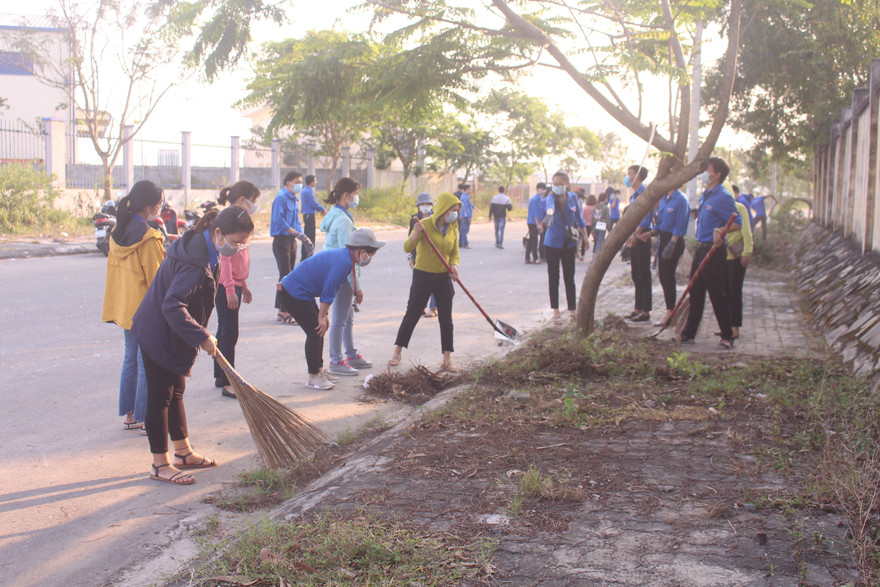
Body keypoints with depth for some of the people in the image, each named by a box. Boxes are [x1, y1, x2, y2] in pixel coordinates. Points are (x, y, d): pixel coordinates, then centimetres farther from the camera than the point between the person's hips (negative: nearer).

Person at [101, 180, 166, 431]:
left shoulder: (117, 232, 6)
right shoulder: (148, 237, -19)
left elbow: (115, 269, 12)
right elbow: (156, 278, -16)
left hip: (125, 307, 8)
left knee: (130, 359, 16)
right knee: (147, 364, 0)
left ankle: (129, 415, 24)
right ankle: (146, 419, 6)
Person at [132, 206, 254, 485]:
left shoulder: (200, 248, 2)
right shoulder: (195, 263, -29)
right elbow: (172, 307, -34)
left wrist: (200, 335, 16)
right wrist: (202, 337, -29)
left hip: (171, 336, 10)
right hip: (160, 336, -10)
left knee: (176, 392, 18)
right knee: (160, 397, -1)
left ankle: (183, 452, 30)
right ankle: (160, 464, 9)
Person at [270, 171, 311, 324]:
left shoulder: (295, 199, 16)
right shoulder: (281, 198, -11)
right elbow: (278, 221, -20)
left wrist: (304, 237, 6)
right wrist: (296, 233, -22)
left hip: (291, 241, 9)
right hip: (281, 241, -9)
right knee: (285, 276, -9)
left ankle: (282, 310, 18)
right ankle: (284, 312, -6)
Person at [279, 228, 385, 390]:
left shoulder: (344, 256, 9)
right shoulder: (343, 262, -23)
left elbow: (329, 290, 15)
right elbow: (328, 292, -20)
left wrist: (324, 315, 15)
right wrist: (322, 317, -11)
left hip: (297, 290, 11)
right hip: (294, 293, -11)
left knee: (319, 330, 14)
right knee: (315, 331, -7)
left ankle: (319, 371, 23)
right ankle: (313, 377, 2)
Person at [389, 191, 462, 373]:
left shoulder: (453, 229, 4)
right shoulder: (425, 225, -13)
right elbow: (408, 248, -19)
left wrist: (454, 265, -9)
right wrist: (416, 233, -37)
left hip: (443, 278, 4)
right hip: (423, 276, -4)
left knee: (446, 319, 4)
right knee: (412, 315, 4)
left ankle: (447, 359, 11)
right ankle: (397, 353, 18)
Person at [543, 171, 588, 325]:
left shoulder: (572, 197, -2)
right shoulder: (552, 198, -15)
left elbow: (578, 215, 13)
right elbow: (550, 204, -40)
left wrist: (582, 229, 21)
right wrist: (550, 211, -63)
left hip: (569, 243, 3)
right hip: (552, 243, -3)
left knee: (569, 278, 11)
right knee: (554, 279, 2)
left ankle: (573, 309, 20)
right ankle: (556, 312, 9)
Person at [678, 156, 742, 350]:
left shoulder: (723, 197, -14)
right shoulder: (704, 195, 14)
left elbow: (737, 223, -19)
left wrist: (720, 230, -32)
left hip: (714, 251, -9)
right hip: (700, 248, 9)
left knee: (718, 295, -3)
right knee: (695, 292, 13)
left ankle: (727, 337, 6)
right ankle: (688, 333, 21)